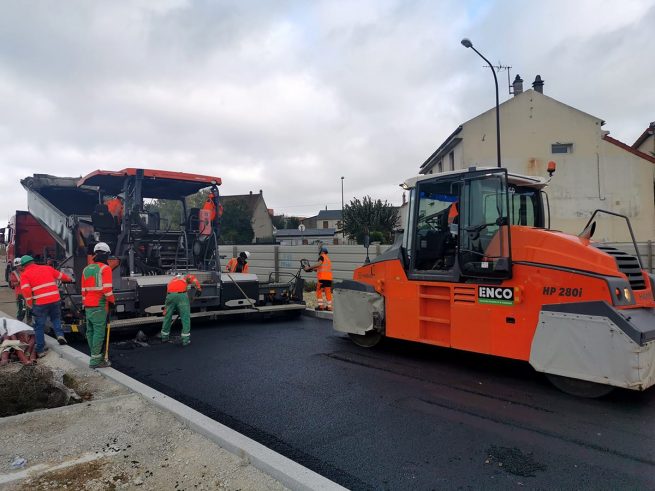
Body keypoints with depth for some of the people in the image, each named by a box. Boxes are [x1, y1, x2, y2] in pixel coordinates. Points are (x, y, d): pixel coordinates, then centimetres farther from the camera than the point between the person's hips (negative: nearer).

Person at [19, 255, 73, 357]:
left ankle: (40, 350, 12)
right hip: (55, 299, 3)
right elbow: (60, 276, 26)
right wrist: (69, 279, 46)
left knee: (39, 326, 9)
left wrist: (30, 304, 0)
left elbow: (26, 290, -11)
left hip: (40, 303, -3)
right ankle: (60, 335, 5)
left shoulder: (25, 274, 3)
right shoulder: (47, 268, 13)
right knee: (56, 318, 27)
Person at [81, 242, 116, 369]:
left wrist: (85, 305, 23)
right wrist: (112, 301, -2)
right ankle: (95, 361, -4)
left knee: (90, 331, 12)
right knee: (99, 332, -5)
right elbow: (107, 288, -16)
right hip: (100, 305, -8)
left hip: (88, 305, 8)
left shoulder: (86, 269, 13)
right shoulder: (105, 268, -9)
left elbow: (83, 290, 16)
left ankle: (96, 356, 21)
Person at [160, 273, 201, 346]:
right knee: (185, 318, 5)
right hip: (182, 295, -3)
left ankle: (164, 337, 35)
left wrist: (165, 312, 40)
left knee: (167, 317, 20)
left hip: (170, 295, 4)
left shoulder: (171, 281, 38)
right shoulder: (186, 278, 30)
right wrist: (198, 288, -1)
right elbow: (193, 278, 3)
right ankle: (186, 340, 6)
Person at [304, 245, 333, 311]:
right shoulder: (328, 258, 24)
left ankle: (321, 305, -4)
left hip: (322, 277, -7)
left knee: (319, 291, 0)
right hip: (329, 277, 7)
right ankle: (329, 306, 7)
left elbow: (319, 264, -21)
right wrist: (313, 269, 24)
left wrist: (309, 268, -17)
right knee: (328, 292, 7)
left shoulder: (322, 257, -1)